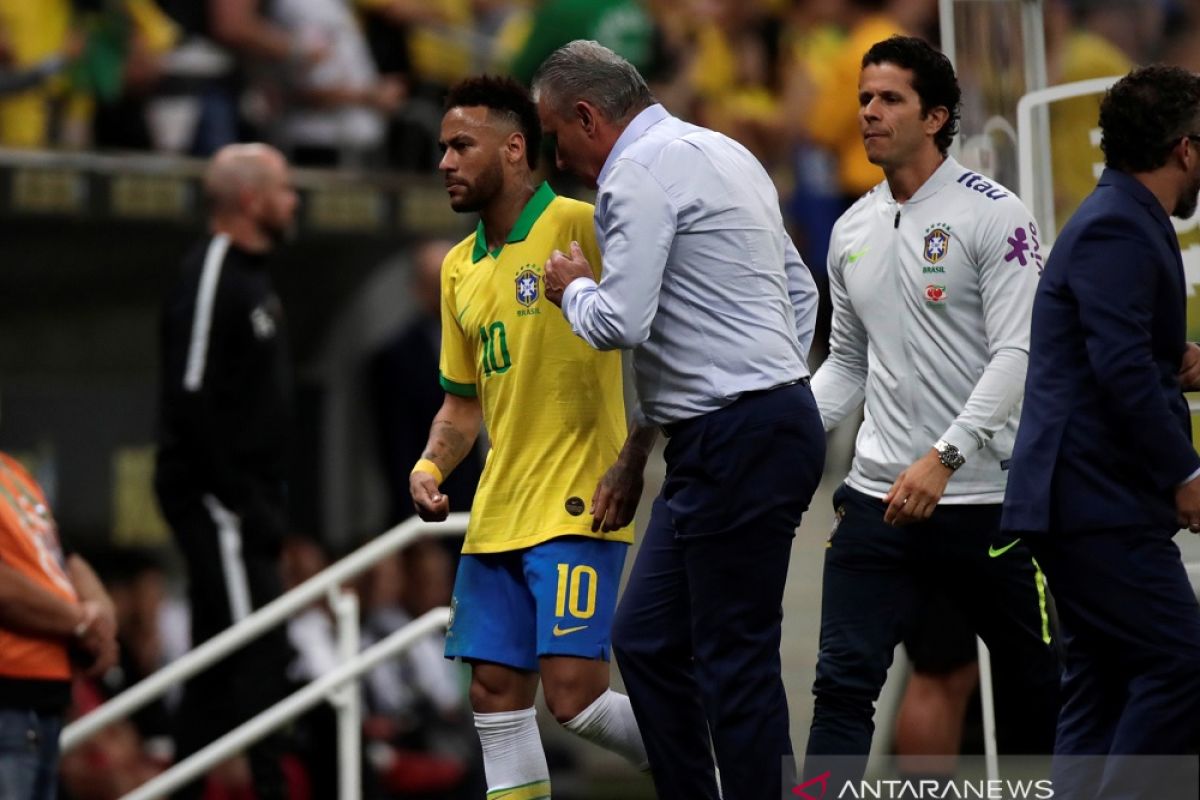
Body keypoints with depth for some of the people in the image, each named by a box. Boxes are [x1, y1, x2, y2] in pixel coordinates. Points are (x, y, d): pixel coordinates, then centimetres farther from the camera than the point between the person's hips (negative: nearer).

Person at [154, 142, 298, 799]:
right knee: (259, 650, -13)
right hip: (216, 497, -10)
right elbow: (192, 406, -22)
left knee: (218, 660, 11)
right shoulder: (209, 281, -15)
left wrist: (269, 497, 16)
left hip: (244, 496, 10)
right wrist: (244, 502, -22)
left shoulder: (250, 278, 18)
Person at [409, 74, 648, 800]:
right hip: (497, 515, 8)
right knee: (496, 691, 3)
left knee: (574, 692, -14)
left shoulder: (576, 226, -9)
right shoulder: (460, 268, 15)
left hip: (576, 509, -8)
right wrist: (431, 468, 4)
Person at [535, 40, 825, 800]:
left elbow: (619, 322, -19)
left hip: (738, 446, -10)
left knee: (735, 663, -6)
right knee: (647, 642, 12)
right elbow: (801, 290, 21)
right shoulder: (724, 153, 18)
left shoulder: (638, 173, -12)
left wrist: (574, 287, 2)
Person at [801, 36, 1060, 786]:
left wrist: (943, 458, -23)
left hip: (983, 498, -4)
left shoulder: (994, 214, -7)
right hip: (878, 497, 5)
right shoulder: (852, 230, 12)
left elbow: (1018, 354, -14)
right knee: (844, 682, -7)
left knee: (1037, 681, 8)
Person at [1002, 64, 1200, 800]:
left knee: (1103, 684, 10)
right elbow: (1122, 366, -23)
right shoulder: (1118, 229, -15)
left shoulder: (1125, 222, 19)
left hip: (1085, 497, 11)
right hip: (1100, 500, -11)